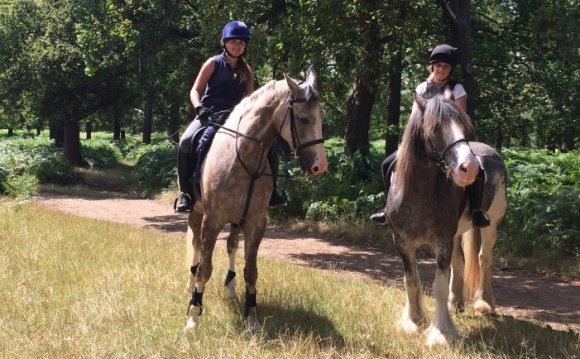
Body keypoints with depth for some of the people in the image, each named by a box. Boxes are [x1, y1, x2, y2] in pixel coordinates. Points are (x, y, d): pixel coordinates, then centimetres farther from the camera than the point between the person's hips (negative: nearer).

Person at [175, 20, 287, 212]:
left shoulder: (246, 70, 12)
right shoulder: (214, 63, 2)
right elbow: (195, 90, -3)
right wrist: (199, 107, -22)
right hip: (209, 115, -3)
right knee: (186, 141, -32)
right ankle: (184, 192, -24)